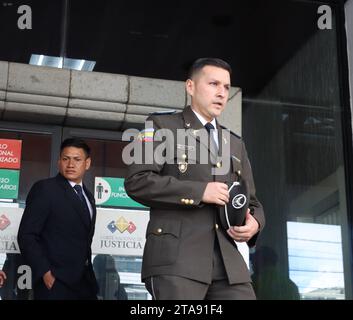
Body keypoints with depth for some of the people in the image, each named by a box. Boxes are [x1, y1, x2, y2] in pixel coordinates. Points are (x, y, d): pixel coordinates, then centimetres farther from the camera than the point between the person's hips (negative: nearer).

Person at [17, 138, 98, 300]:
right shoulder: (45, 188, -4)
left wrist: (89, 275, 9)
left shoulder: (88, 197, 18)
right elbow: (26, 235, -10)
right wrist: (45, 273, -17)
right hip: (55, 283, -6)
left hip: (85, 282, 7)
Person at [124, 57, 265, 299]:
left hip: (228, 261, 5)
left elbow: (251, 201, 26)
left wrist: (254, 221, 1)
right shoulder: (162, 126, 7)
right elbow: (137, 181, -6)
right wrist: (199, 191, -11)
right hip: (175, 257, -5)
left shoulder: (235, 143, 25)